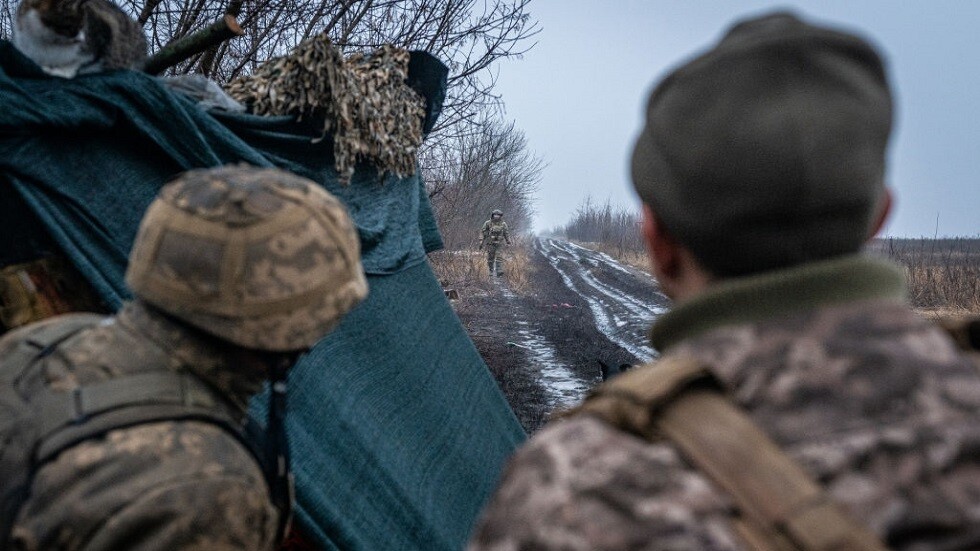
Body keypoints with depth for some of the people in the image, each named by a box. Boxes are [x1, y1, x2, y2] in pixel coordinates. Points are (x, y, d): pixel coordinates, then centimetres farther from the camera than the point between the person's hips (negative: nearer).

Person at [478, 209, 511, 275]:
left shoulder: (503, 224, 0)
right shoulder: (488, 223, -8)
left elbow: (506, 234, 11)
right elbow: (482, 232, -3)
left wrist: (509, 243, 11)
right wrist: (481, 242, -7)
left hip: (498, 244, 1)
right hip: (490, 244, -1)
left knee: (498, 257, -11)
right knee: (490, 258, 3)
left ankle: (498, 271, -12)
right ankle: (491, 271, 14)